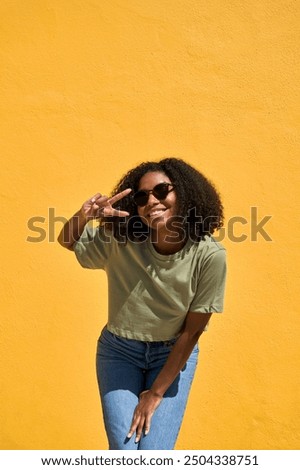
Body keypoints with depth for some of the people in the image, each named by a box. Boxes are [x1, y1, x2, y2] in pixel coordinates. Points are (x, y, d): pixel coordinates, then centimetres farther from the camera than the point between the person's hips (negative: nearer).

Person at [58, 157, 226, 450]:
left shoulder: (209, 256, -23)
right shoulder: (119, 241, -19)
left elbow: (192, 331, -15)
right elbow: (67, 241, -2)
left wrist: (156, 394, -10)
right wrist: (84, 216, -27)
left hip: (173, 355, -1)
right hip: (120, 351, 1)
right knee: (124, 453, -3)